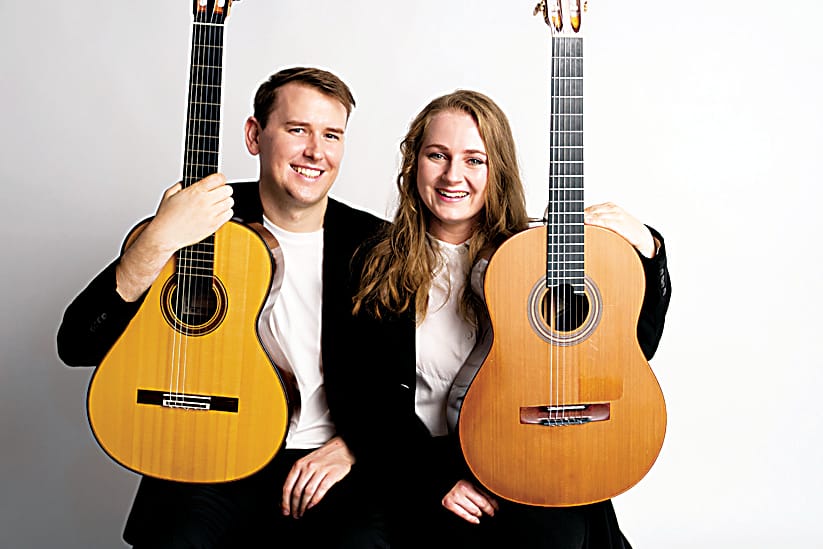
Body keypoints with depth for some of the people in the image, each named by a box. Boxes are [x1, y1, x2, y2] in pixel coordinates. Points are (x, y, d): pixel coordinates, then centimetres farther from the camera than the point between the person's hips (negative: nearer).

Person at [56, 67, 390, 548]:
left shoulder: (374, 244, 0)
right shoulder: (197, 222, -3)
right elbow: (78, 346, -10)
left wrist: (348, 448, -8)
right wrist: (160, 240, -23)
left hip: (333, 465, 1)